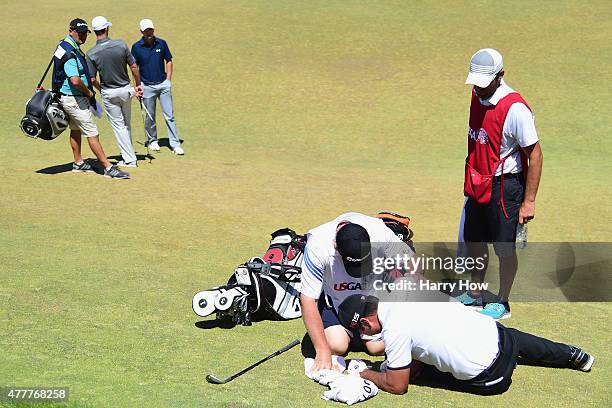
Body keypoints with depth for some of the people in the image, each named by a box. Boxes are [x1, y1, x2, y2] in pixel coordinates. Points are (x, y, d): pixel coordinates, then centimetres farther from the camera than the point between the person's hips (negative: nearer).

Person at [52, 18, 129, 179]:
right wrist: (89, 92, -15)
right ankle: (108, 168, -7)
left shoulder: (68, 46, 8)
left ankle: (78, 163, 34)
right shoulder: (69, 53, -24)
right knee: (92, 133, -8)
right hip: (74, 99, -11)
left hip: (70, 98, 11)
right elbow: (75, 81, -34)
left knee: (76, 130, 21)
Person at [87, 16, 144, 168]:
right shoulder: (121, 45, -13)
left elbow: (92, 79, -12)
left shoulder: (91, 54, -15)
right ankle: (128, 155, 31)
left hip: (108, 93, -2)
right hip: (126, 89, 2)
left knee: (118, 125, 8)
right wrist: (138, 85, 6)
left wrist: (101, 90, 9)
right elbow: (134, 66, -7)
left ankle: (130, 159, 8)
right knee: (127, 124, 20)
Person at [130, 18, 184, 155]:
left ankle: (175, 144, 0)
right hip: (147, 86, -1)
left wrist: (168, 80, 0)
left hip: (163, 84, 1)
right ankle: (152, 141, 27)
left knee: (169, 115, -1)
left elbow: (168, 61, 10)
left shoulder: (162, 43, 0)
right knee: (150, 117, 9)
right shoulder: (136, 47, -5)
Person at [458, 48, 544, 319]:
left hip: (505, 187, -8)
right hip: (478, 185, 8)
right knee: (474, 241, 19)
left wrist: (528, 201, -19)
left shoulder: (515, 108, -22)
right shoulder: (477, 96, 2)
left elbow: (535, 154, -19)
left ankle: (502, 304, 23)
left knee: (504, 248, 5)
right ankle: (475, 296, 37)